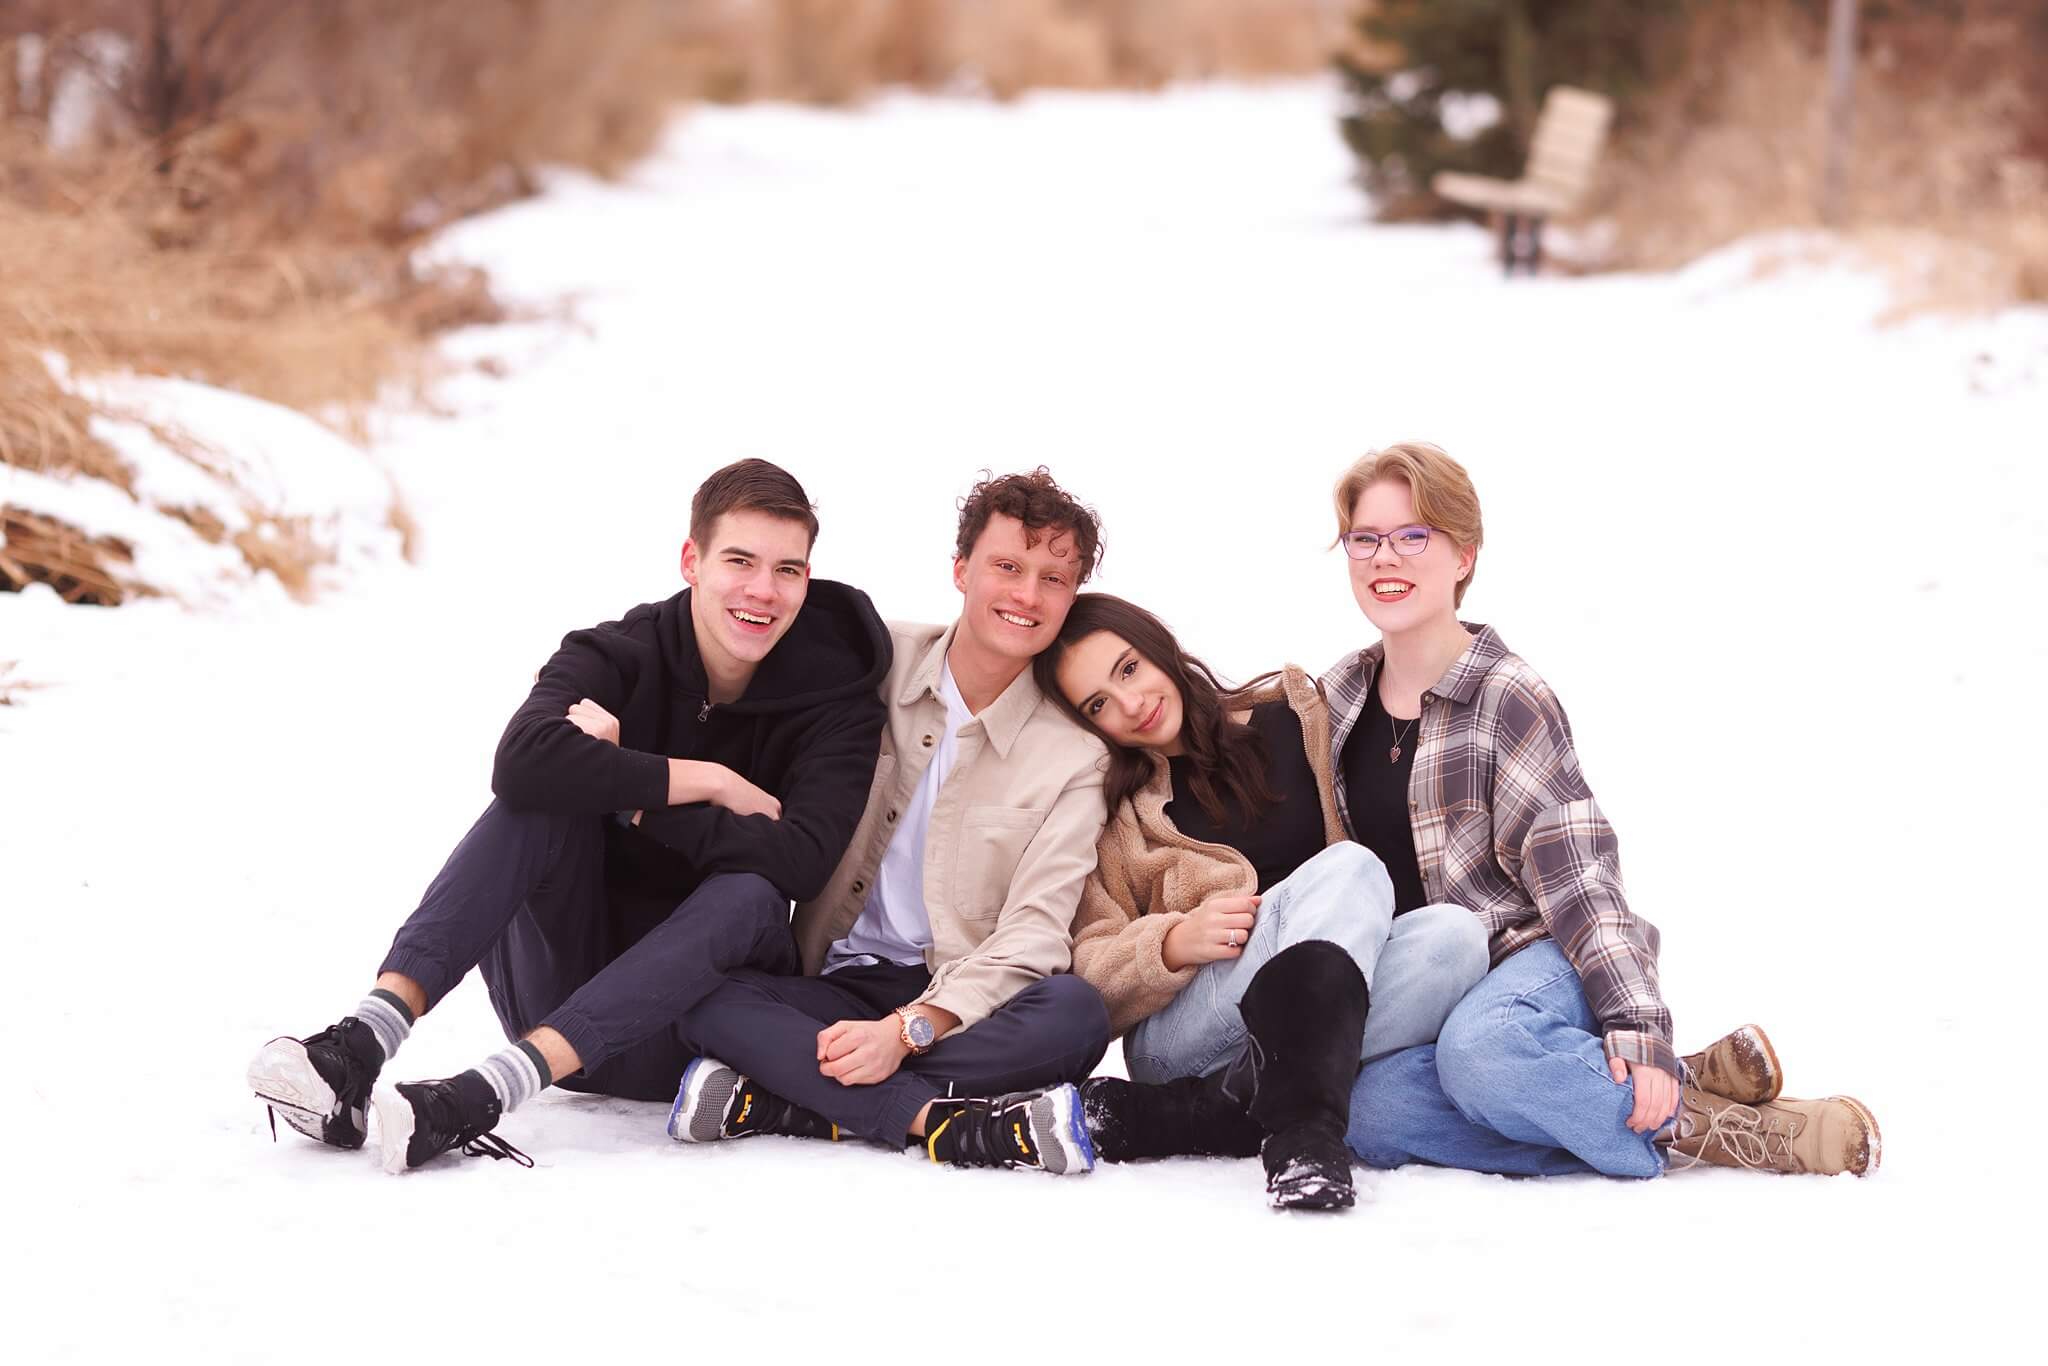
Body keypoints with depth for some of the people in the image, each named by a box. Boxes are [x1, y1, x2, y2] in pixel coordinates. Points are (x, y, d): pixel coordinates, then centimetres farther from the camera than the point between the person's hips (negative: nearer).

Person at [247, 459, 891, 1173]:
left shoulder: (838, 703, -4)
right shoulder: (616, 657, -5)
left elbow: (799, 863, -23)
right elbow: (524, 761, -28)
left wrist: (631, 793, -21)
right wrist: (709, 783, -23)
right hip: (565, 988, 1)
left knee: (751, 892, -32)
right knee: (547, 797, -23)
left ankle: (483, 1096, -46)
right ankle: (368, 1039, -41)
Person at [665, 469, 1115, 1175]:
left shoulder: (1075, 758, 1)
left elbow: (1032, 934, -9)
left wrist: (909, 1030, -24)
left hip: (964, 1005, -1)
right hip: (837, 981, 1)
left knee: (1077, 1012, -34)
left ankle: (768, 1103, -34)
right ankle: (946, 1123, -39)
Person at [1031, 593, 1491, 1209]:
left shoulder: (1293, 720, 12)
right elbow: (1086, 971, 2)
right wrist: (1173, 945, -18)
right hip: (1177, 1036, -3)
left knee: (1454, 932, -29)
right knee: (1345, 869, -27)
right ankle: (1304, 1126, -50)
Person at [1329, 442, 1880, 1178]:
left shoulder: (1505, 697, -8)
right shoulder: (1338, 701, 9)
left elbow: (1576, 875, -14)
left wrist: (1636, 1030, -23)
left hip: (1539, 958, -6)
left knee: (1481, 1050, -41)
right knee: (1367, 1113, -29)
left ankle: (1680, 1112, -21)